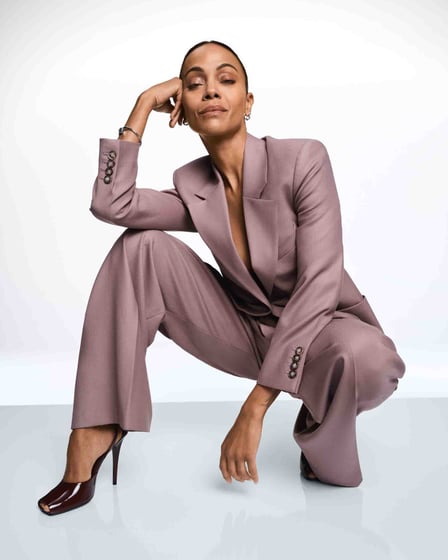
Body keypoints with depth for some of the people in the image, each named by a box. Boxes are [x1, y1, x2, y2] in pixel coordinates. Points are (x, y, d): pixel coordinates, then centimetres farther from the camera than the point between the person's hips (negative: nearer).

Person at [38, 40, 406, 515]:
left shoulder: (304, 159, -19)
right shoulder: (191, 185, -3)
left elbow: (319, 284, -25)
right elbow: (110, 204, -20)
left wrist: (255, 407, -28)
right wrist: (143, 106, -11)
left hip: (322, 326, -3)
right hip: (249, 331, 4)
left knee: (366, 361, -41)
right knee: (142, 247, -14)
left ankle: (322, 432, -3)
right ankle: (94, 432, -13)